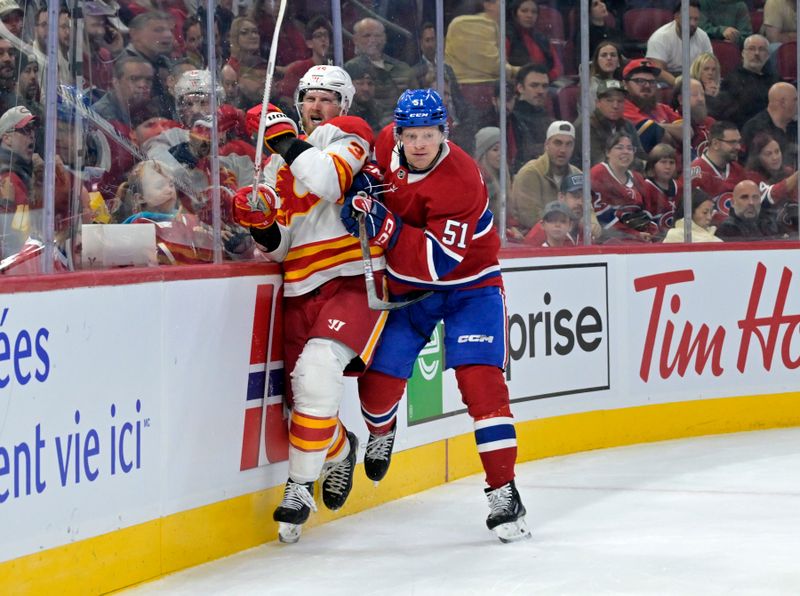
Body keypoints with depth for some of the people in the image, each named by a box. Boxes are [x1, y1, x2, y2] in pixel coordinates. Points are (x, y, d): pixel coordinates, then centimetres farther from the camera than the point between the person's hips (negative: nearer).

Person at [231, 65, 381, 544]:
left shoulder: (349, 134, 0)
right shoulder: (280, 162, 17)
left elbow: (327, 180, -23)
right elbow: (279, 244, 13)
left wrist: (286, 138, -15)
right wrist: (259, 223, -7)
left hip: (353, 280, -7)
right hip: (301, 289, 7)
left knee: (317, 372, -25)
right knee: (301, 393, 8)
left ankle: (301, 487, -17)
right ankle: (340, 451, 40)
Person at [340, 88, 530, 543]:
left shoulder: (460, 182, -30)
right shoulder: (386, 147, -11)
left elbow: (438, 261, -36)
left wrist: (385, 228, -43)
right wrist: (364, 186, -2)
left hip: (468, 285, -5)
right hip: (407, 285, 5)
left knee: (480, 381, -19)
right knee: (379, 381, -1)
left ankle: (505, 493, -15)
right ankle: (381, 431, 37)